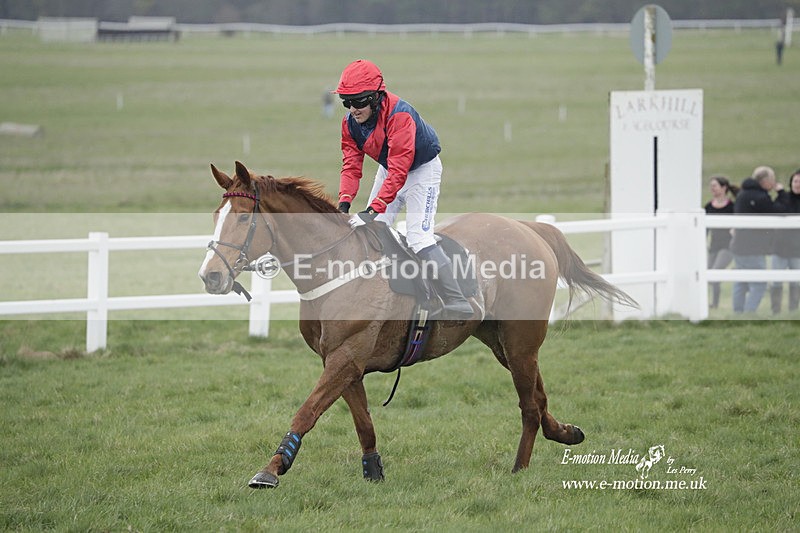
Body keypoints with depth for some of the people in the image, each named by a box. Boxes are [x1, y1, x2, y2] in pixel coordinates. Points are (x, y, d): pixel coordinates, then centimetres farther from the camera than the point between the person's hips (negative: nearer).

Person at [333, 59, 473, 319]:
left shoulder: (399, 115, -35)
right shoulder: (350, 122, -13)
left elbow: (399, 170, -40)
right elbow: (351, 164, -13)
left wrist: (373, 210, -46)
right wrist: (344, 201, -31)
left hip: (422, 168, -8)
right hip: (388, 168, 8)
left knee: (418, 237, -19)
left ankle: (457, 304, -18)